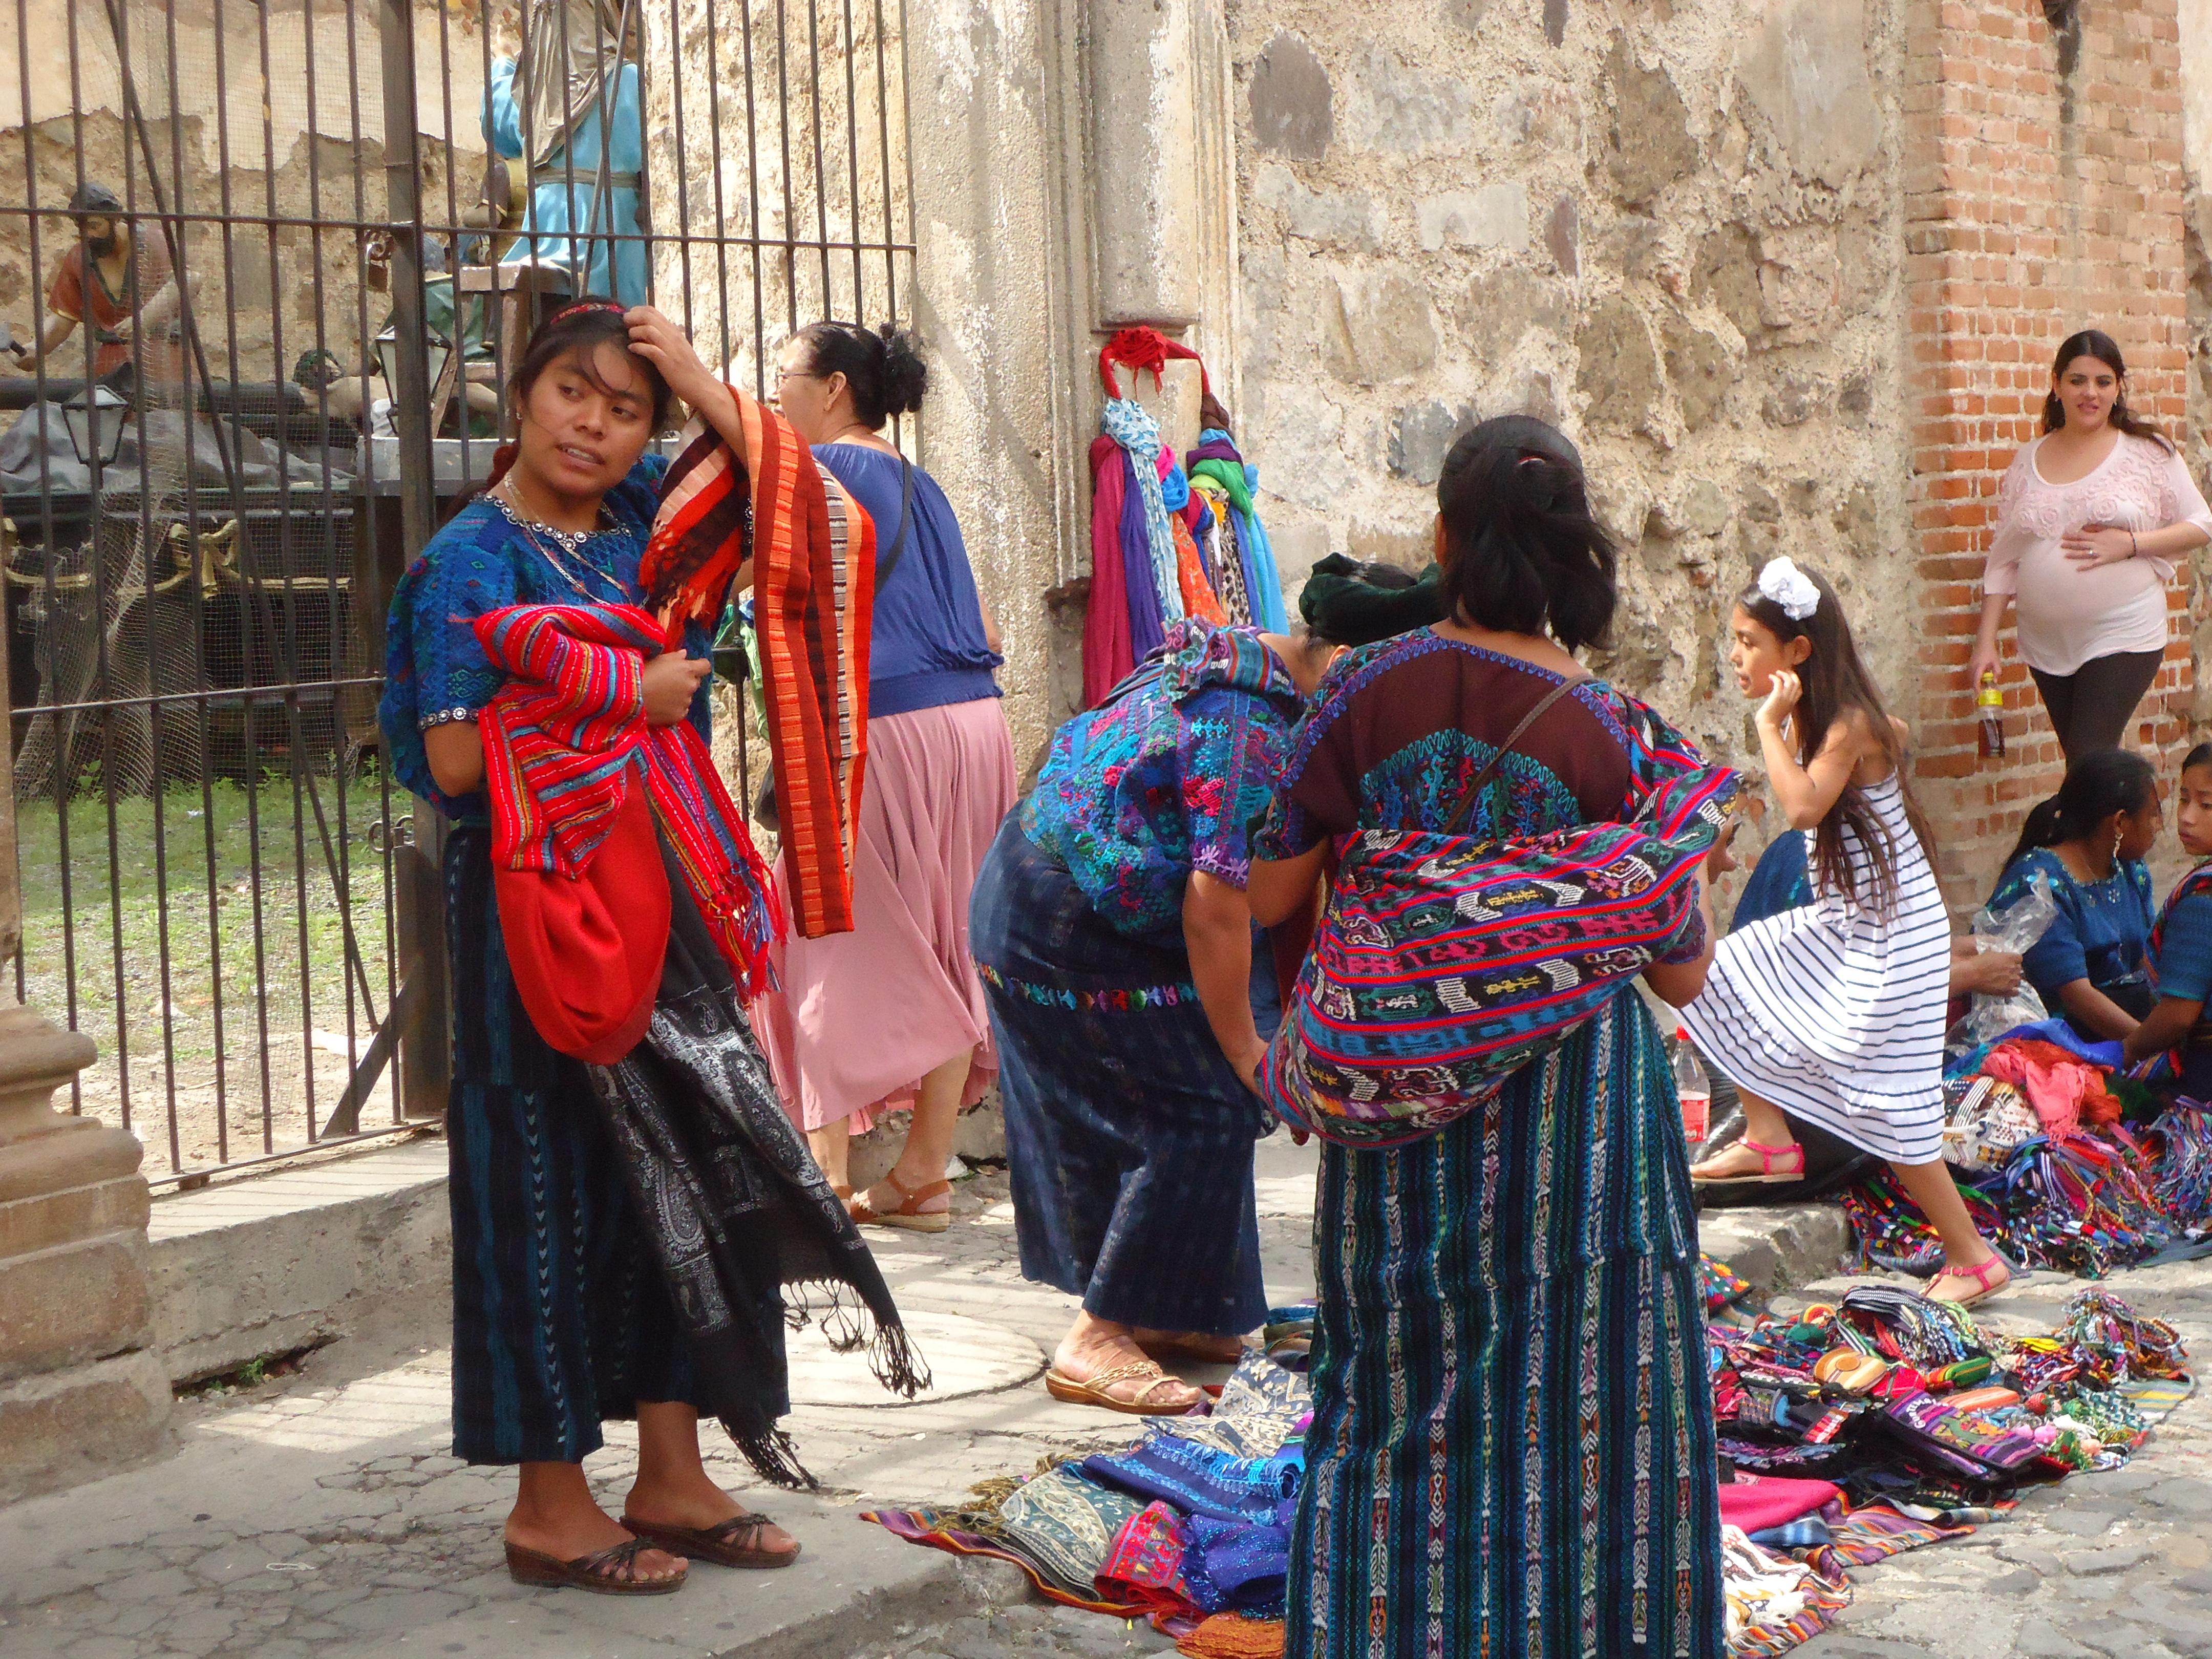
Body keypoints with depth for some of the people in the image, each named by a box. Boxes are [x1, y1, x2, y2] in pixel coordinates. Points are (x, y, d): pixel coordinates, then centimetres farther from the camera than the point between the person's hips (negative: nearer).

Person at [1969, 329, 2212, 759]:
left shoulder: (2148, 453, -1)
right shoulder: (2027, 463, 8)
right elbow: (2002, 560, 9)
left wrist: (2131, 543, -14)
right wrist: (1986, 641, 3)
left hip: (2123, 638, -4)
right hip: (2046, 644, 4)